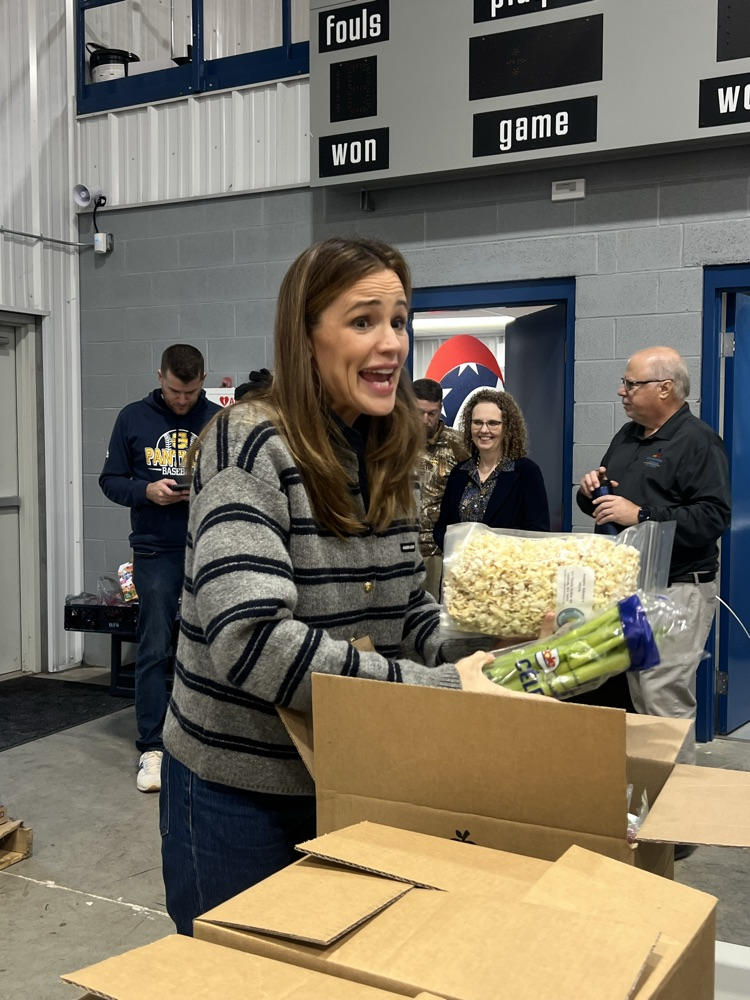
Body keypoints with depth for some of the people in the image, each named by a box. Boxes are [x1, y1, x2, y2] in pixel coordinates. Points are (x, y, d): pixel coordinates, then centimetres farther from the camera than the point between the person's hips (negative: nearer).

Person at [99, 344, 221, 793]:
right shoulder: (133, 418, 4)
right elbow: (111, 480, 6)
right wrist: (147, 492, -13)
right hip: (156, 553, -1)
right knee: (155, 650, 0)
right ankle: (152, 748, 7)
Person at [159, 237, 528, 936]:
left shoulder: (387, 458, 3)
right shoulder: (250, 446, -20)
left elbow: (406, 611, 7)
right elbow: (250, 640, -30)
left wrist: (494, 657, -10)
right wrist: (436, 689, -30)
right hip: (236, 790, -6)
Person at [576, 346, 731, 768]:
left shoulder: (699, 441, -9)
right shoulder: (627, 437, 17)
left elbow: (714, 517, -20)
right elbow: (602, 505, 28)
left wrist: (640, 515, -21)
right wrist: (590, 491, 4)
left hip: (675, 590, -8)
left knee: (664, 698, -10)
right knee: (636, 695, 13)